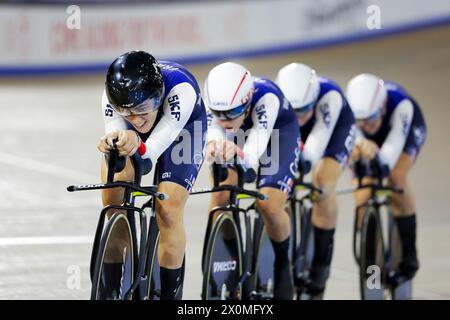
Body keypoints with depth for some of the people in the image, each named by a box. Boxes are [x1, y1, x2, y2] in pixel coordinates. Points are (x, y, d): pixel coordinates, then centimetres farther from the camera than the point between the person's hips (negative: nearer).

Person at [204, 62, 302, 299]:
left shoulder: (266, 97, -42)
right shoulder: (215, 101, -32)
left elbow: (253, 154, -52)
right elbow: (214, 135, -48)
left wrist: (236, 152, -75)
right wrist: (215, 147, -72)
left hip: (278, 131, -3)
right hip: (240, 131, 3)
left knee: (269, 206, -19)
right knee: (219, 199, -16)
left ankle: (281, 264, 8)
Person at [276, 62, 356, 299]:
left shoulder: (329, 95, -42)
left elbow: (319, 136, -51)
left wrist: (306, 161, -68)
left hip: (336, 125, -3)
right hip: (291, 133, 3)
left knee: (323, 184, -25)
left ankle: (320, 268, -13)